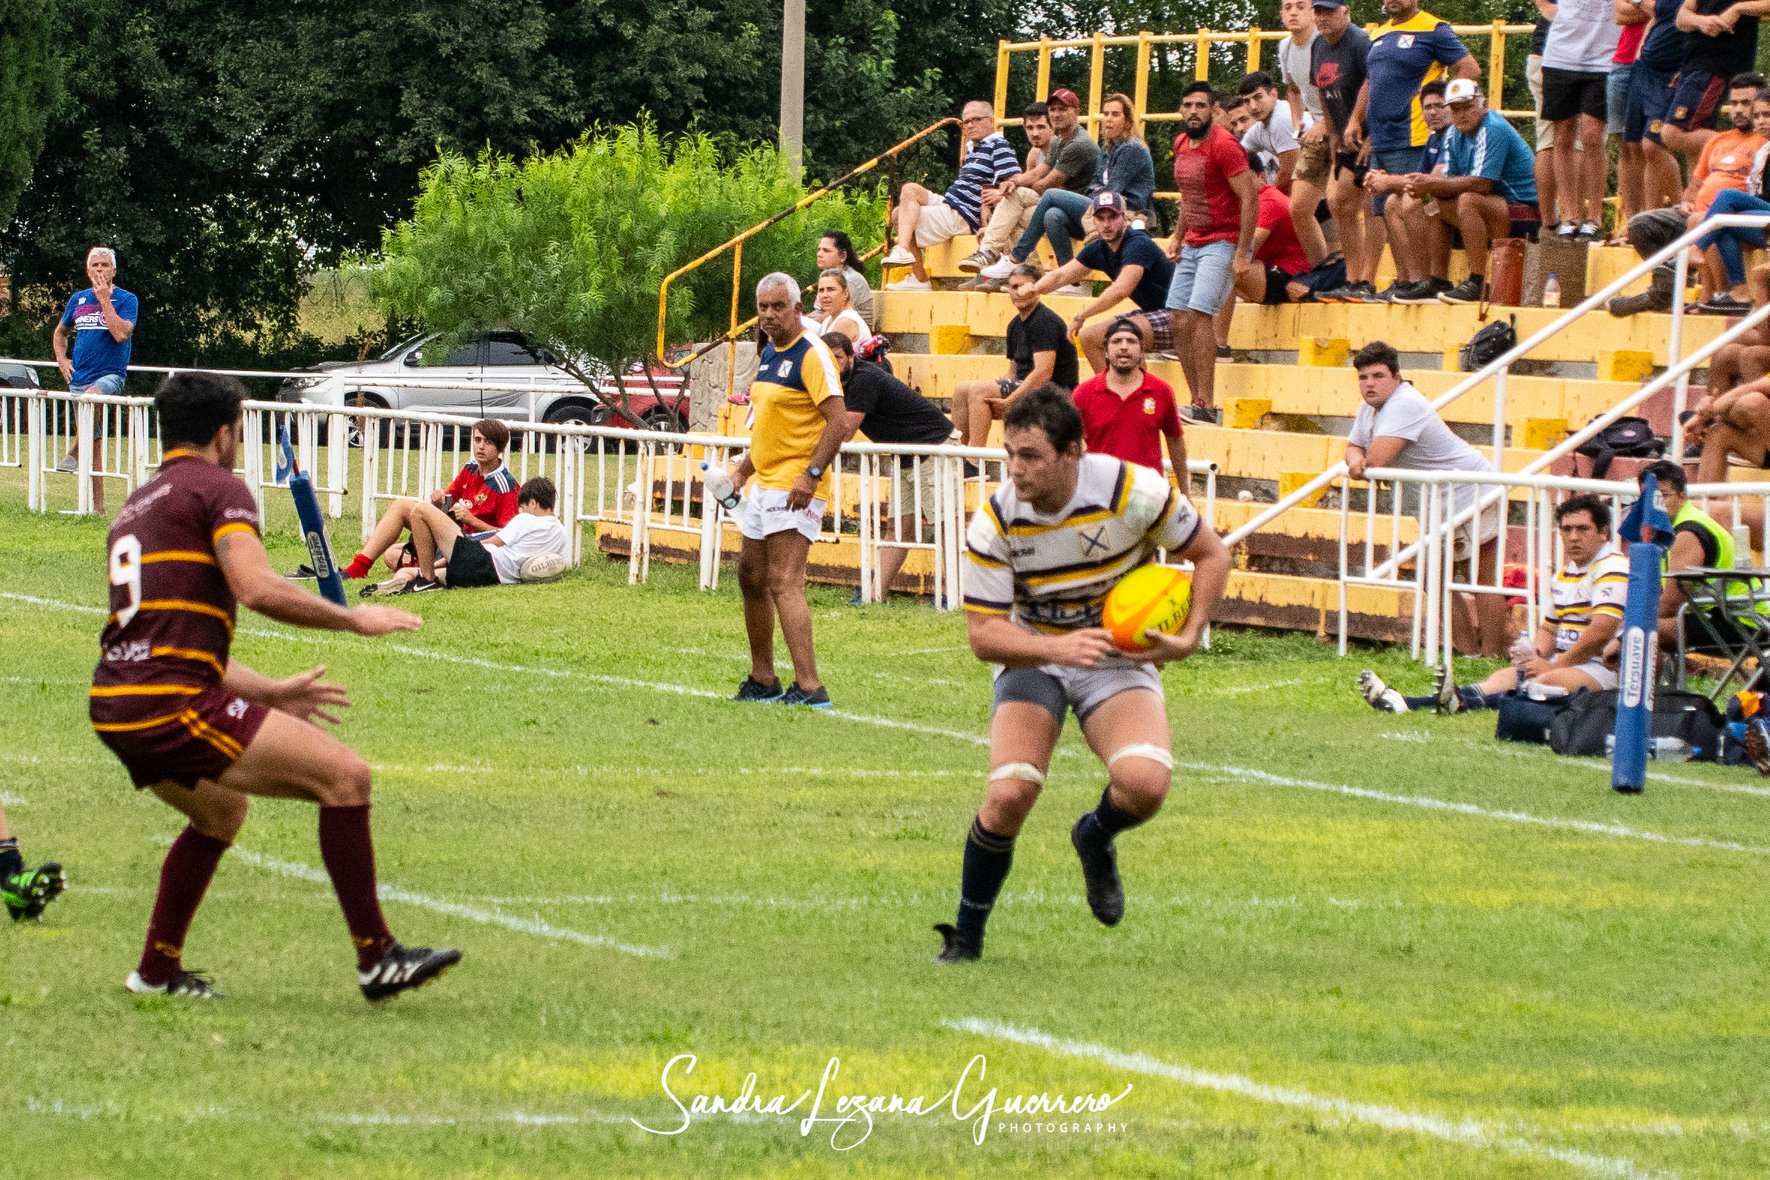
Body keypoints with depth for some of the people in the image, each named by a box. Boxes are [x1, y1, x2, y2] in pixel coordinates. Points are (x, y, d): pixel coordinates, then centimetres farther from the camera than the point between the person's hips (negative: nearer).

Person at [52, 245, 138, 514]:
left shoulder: (126, 300, -2)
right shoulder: (78, 299, 13)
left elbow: (121, 333, -19)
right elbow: (59, 333, 27)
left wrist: (104, 299, -13)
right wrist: (62, 360, 10)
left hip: (111, 374, -5)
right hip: (80, 378, 5)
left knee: (92, 395, -41)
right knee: (94, 441, 7)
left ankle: (75, 453, -32)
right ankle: (97, 506, 10)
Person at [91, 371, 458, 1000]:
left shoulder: (137, 507, 26)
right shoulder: (219, 490, -1)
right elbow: (259, 589, -17)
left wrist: (270, 693, 34)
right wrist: (352, 618, -4)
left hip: (117, 710, 9)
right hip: (173, 706, -9)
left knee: (221, 812, 35)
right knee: (345, 776, -8)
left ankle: (156, 970, 34)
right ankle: (376, 958, -9)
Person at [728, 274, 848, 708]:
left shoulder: (811, 354, -13)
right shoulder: (768, 354, 15)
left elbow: (838, 420, -20)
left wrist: (811, 474, -26)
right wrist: (743, 469, 22)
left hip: (795, 487, -10)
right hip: (764, 484, 10)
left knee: (783, 583, -16)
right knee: (751, 576, 15)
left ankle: (810, 687, -19)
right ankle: (763, 681, 25)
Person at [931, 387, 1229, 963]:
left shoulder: (1134, 492, -21)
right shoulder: (993, 523, -19)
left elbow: (1212, 554, -4)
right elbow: (983, 635, -17)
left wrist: (1188, 637, -16)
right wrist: (1058, 647, -34)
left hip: (1120, 657, 0)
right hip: (1032, 657, 0)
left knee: (1145, 785, -27)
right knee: (1009, 794, -22)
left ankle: (1096, 839, 12)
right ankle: (966, 936, 2)